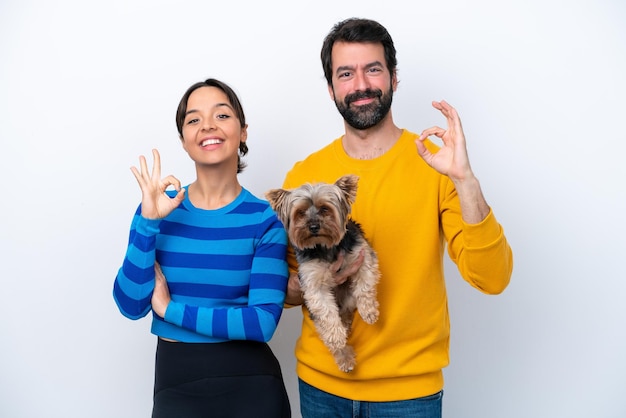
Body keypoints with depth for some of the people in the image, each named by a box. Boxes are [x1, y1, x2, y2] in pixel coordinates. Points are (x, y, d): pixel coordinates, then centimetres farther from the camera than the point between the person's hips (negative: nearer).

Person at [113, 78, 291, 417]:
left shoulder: (265, 219, -10)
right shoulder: (158, 208, -4)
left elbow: (263, 322, -17)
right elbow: (131, 306, -9)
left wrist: (169, 308, -14)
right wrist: (149, 222, -19)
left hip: (250, 381, -1)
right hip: (175, 380, 2)